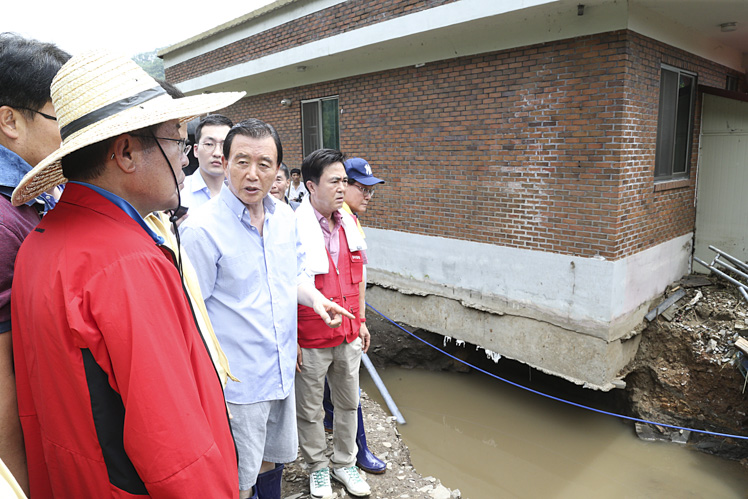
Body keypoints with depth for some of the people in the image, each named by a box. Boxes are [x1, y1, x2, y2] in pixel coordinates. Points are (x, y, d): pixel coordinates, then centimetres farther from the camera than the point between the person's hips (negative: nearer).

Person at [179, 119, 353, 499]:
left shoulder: (285, 217, 1)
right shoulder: (201, 229, -19)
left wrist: (314, 297, -5)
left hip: (282, 372, 6)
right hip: (236, 384, -6)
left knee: (272, 461, 25)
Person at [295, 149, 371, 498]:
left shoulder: (349, 223, 4)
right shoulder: (294, 228, -17)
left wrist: (360, 321, 14)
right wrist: (290, 339, -12)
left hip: (348, 336, 6)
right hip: (311, 340, -5)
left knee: (348, 403, 19)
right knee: (310, 409, 14)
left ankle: (344, 463, 40)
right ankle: (318, 467, 37)